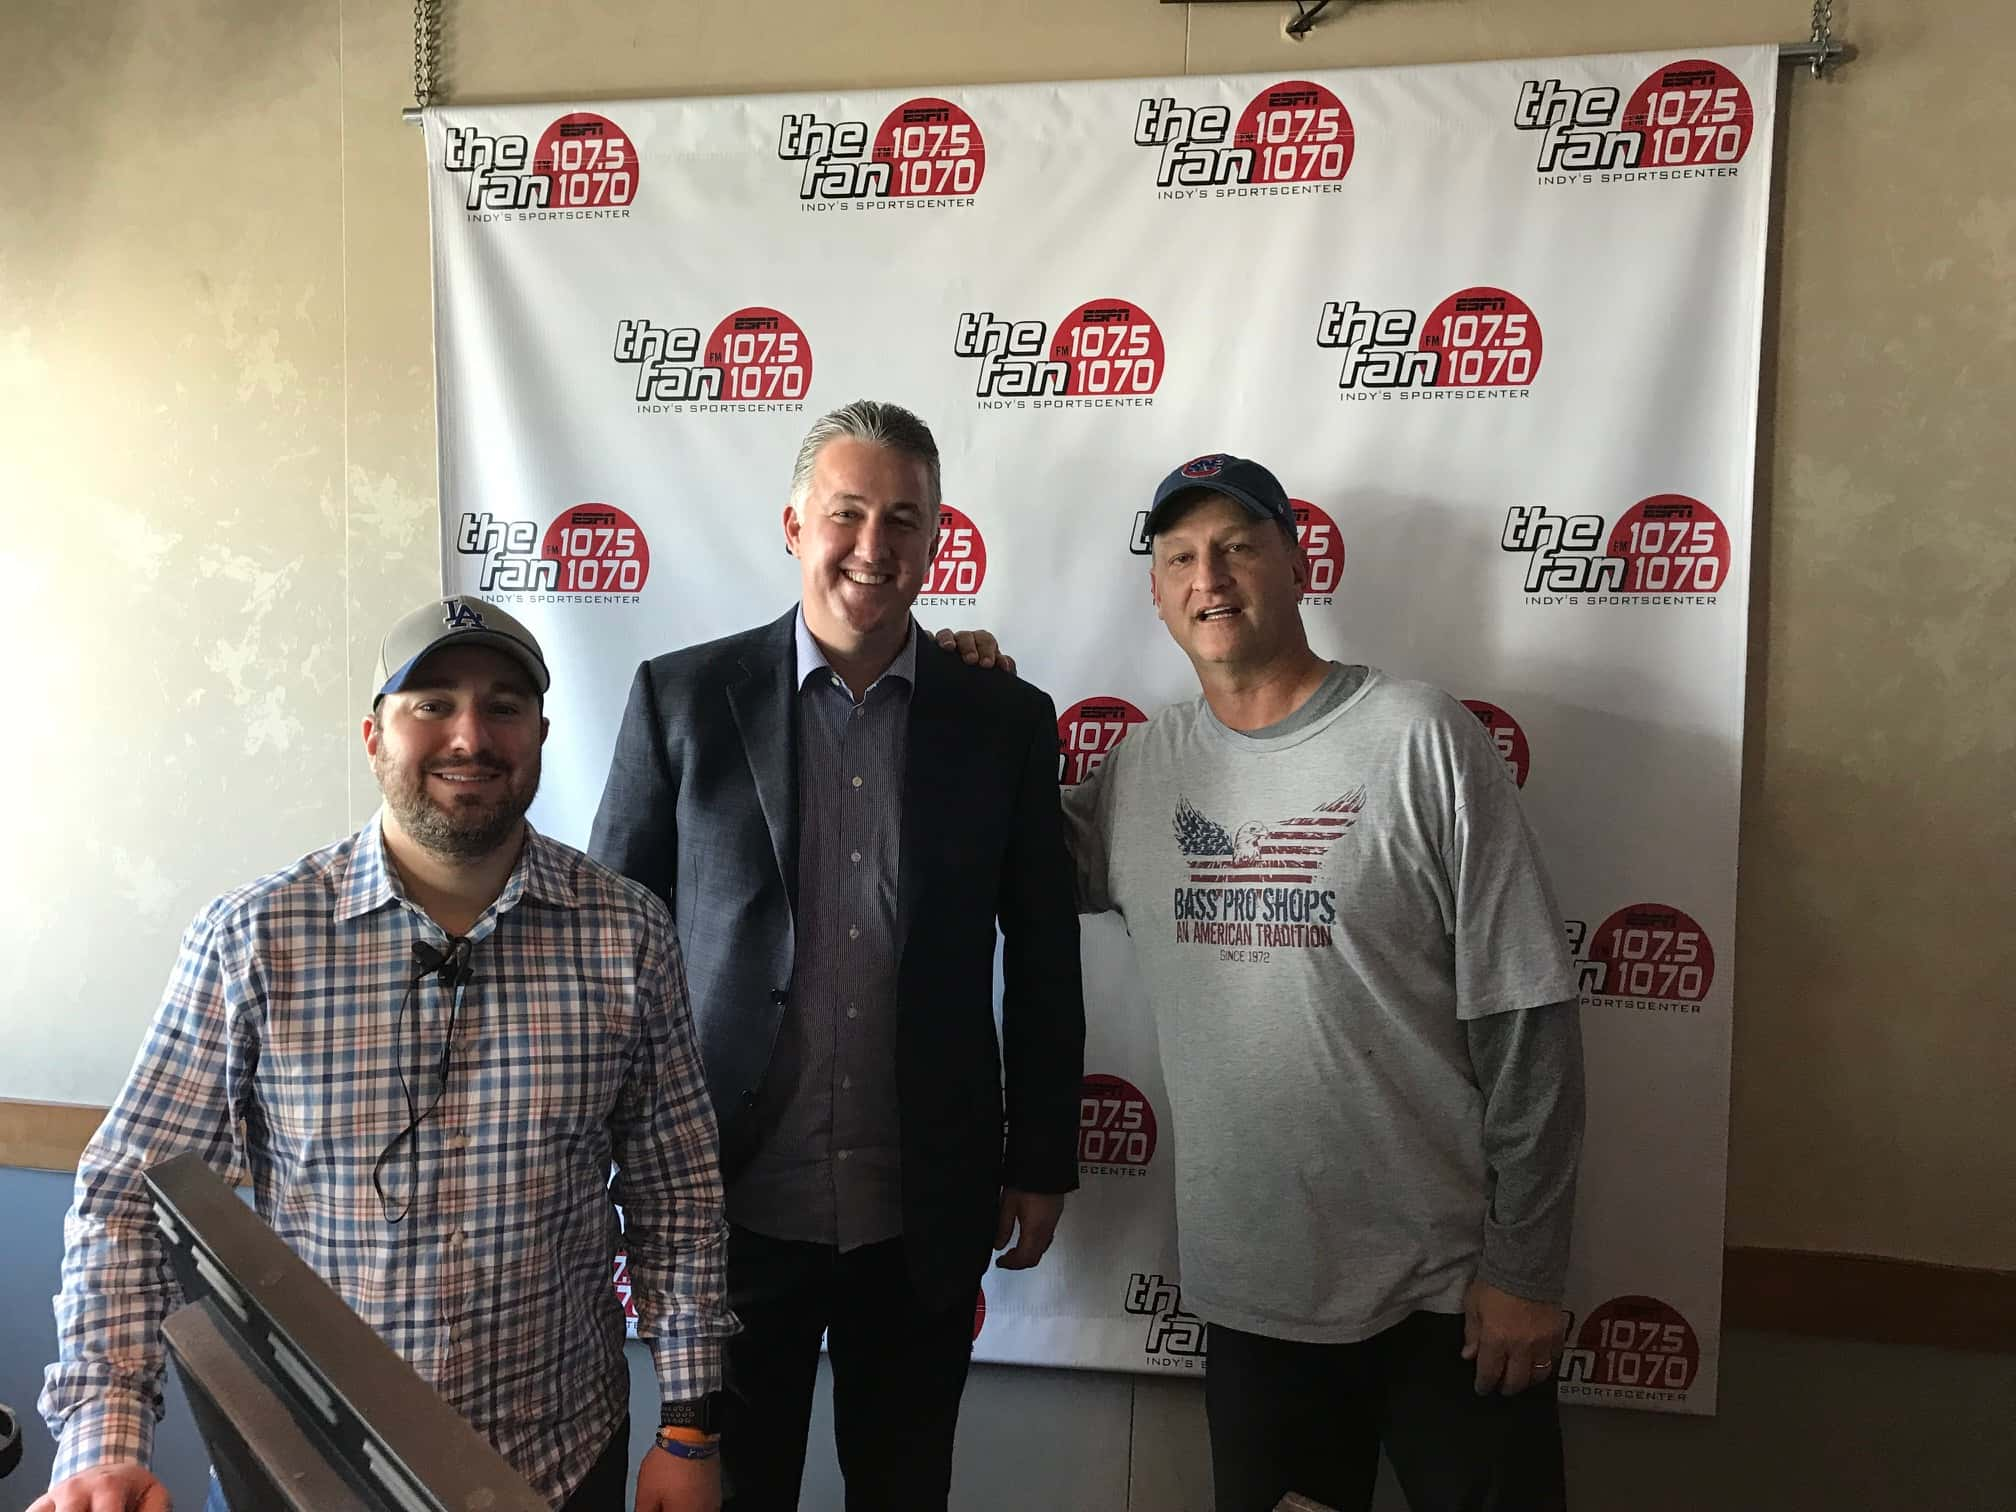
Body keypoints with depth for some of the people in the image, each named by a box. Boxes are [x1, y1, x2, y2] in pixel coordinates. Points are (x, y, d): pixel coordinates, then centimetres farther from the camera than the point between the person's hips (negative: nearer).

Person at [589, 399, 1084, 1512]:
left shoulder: (1006, 721, -1)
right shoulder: (683, 698, -4)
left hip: (927, 1212, 1)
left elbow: (1043, 962, 4)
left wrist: (1042, 1162, 5)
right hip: (732, 1200, -1)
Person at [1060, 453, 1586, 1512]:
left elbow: (1525, 1018, -11)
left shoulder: (1418, 739, -12)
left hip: (1444, 1287, -3)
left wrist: (1527, 1267, -10)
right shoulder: (1141, 766, 1)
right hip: (1247, 1287, 4)